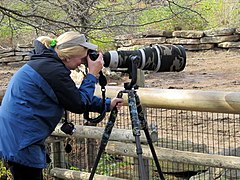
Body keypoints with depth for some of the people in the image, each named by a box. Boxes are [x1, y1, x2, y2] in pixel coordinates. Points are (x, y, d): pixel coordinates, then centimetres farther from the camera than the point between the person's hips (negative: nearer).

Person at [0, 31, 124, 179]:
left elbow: (75, 97, 20)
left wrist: (107, 105, 20)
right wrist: (92, 75, -4)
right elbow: (79, 105, -12)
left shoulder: (47, 62, 12)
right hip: (20, 141, -10)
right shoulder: (53, 70, -19)